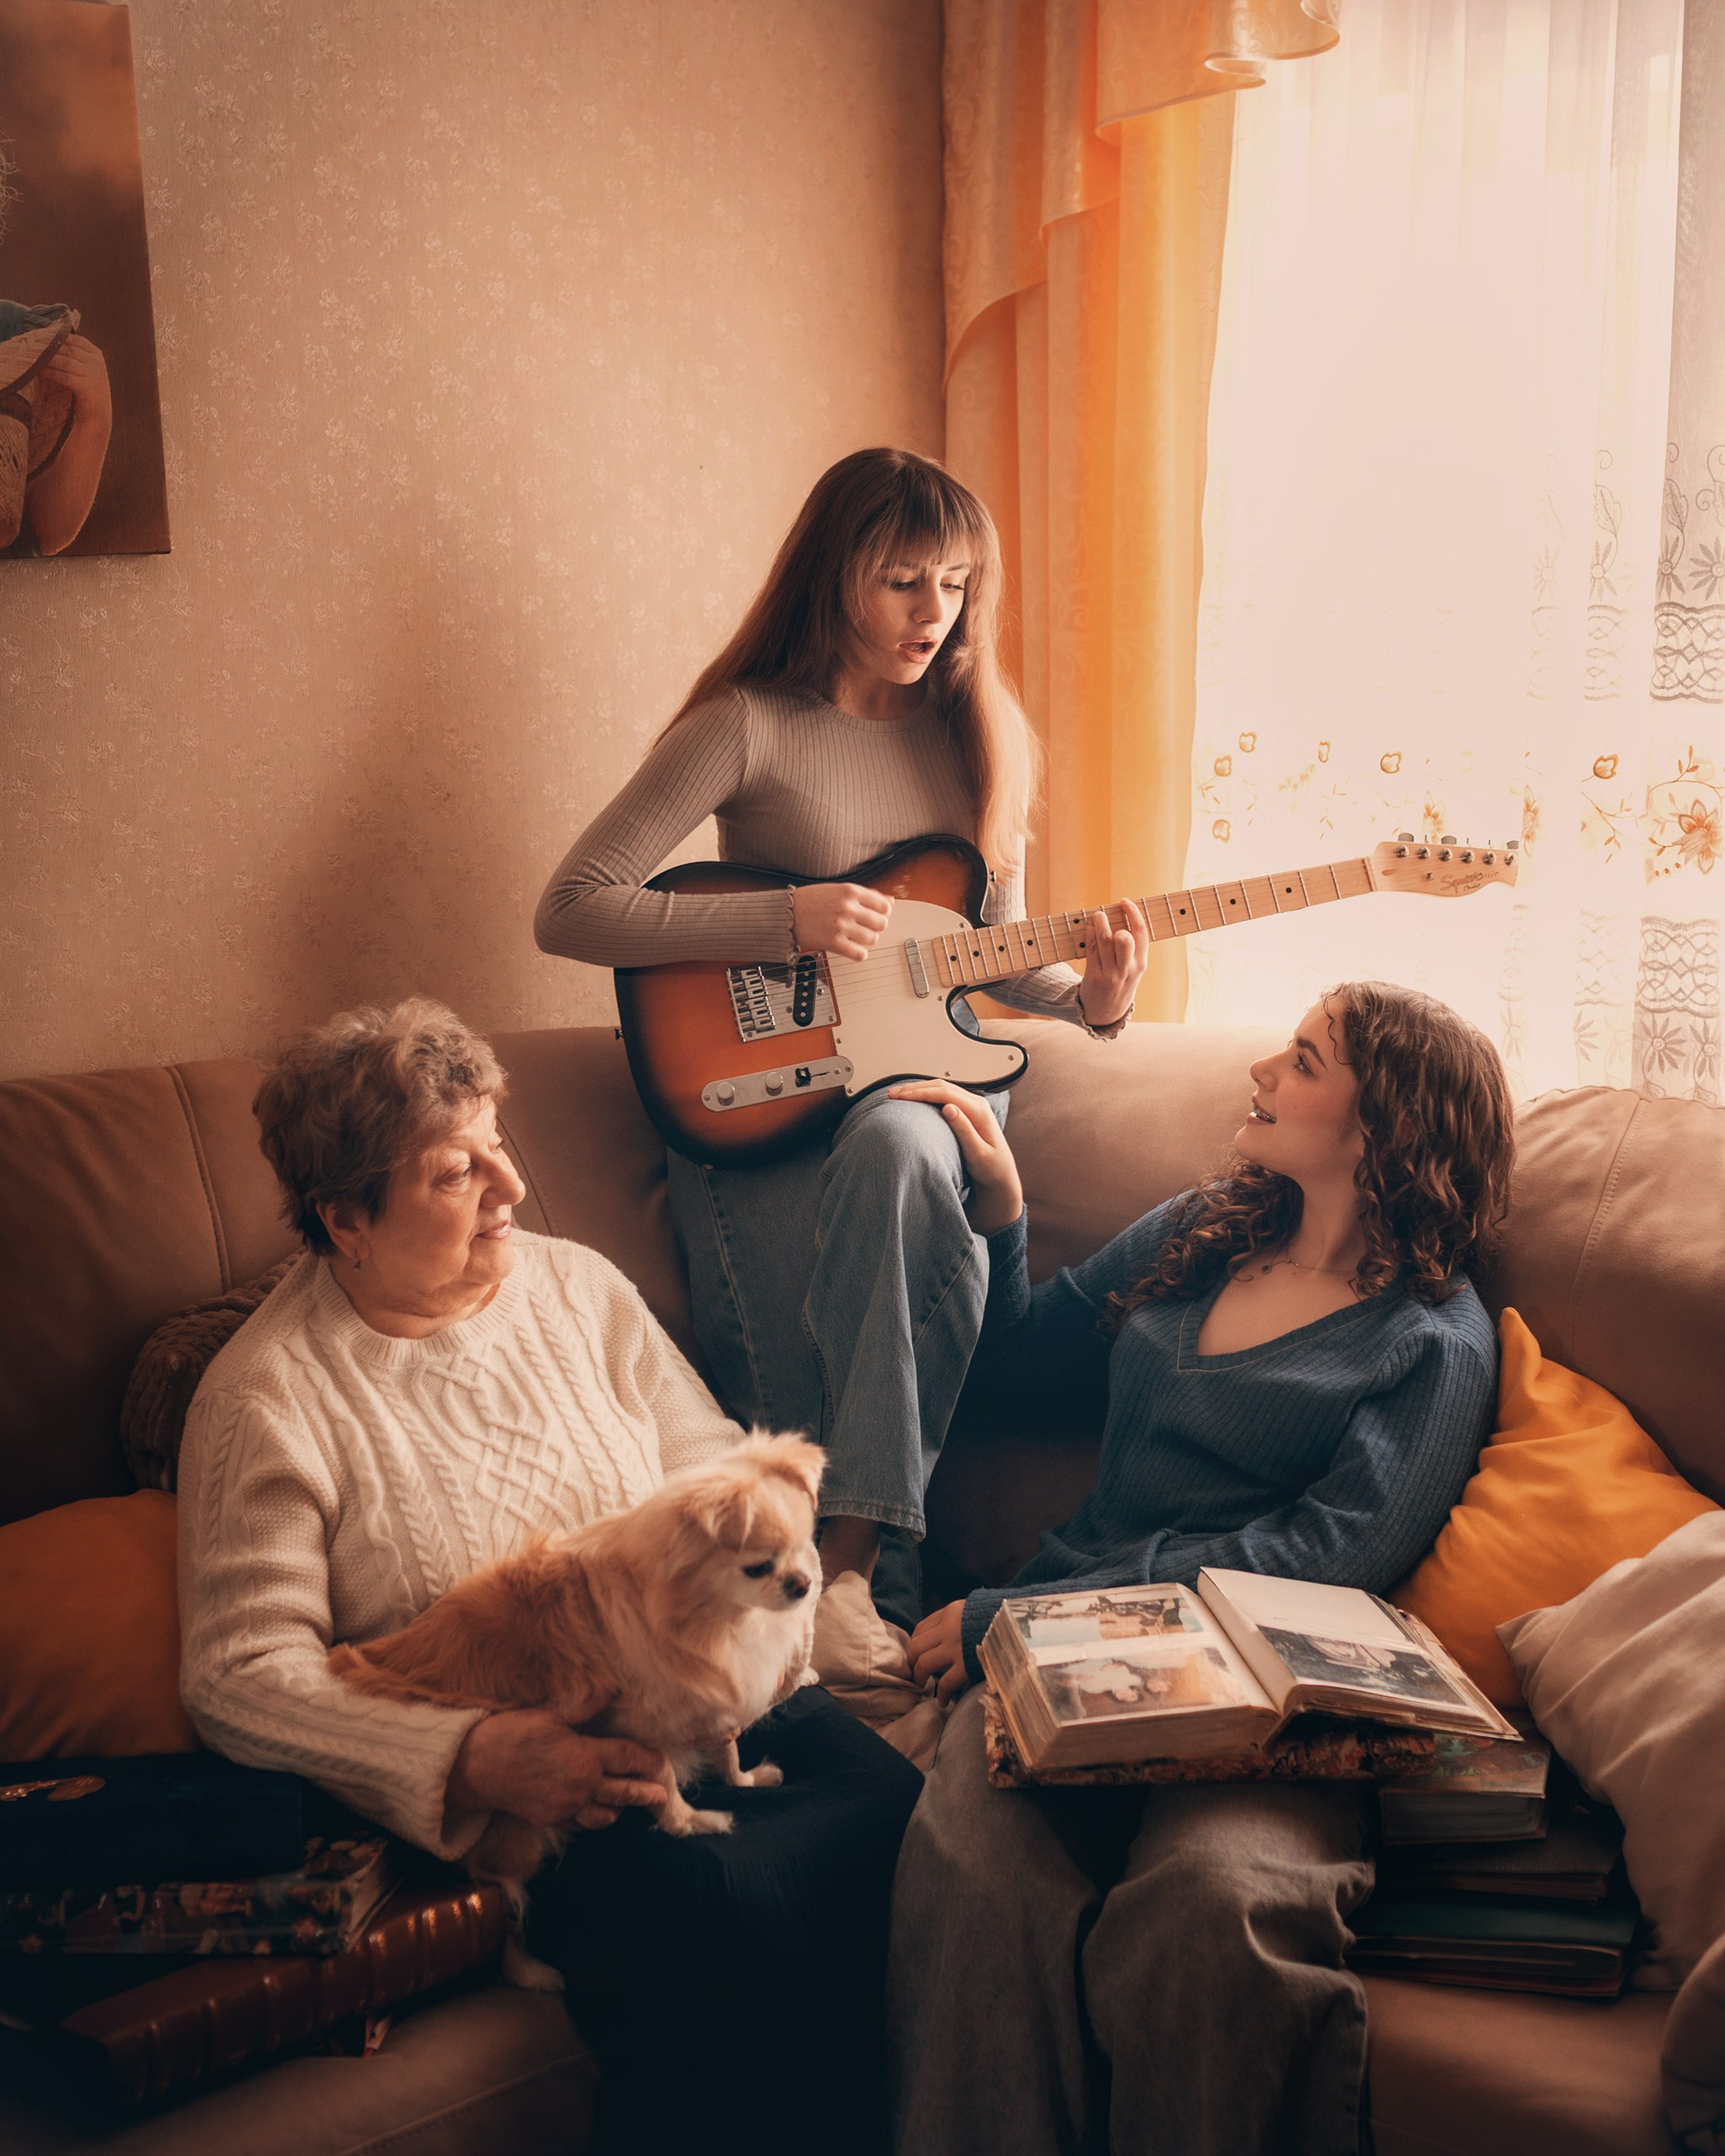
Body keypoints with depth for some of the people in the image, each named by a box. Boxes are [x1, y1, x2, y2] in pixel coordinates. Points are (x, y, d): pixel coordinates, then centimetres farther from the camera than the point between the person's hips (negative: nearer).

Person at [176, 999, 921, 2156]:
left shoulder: (579, 1288, 12)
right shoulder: (265, 1396, -4)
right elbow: (241, 1671, -10)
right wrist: (475, 1758, -22)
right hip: (510, 1795, -4)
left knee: (916, 1815, -23)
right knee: (702, 1909, -33)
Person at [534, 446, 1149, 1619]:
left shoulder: (978, 730, 10)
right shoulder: (748, 724, -6)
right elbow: (569, 911, -12)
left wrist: (1086, 999, -6)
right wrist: (786, 921, -19)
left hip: (925, 1079, 2)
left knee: (896, 1147, -34)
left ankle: (853, 1547, -30)